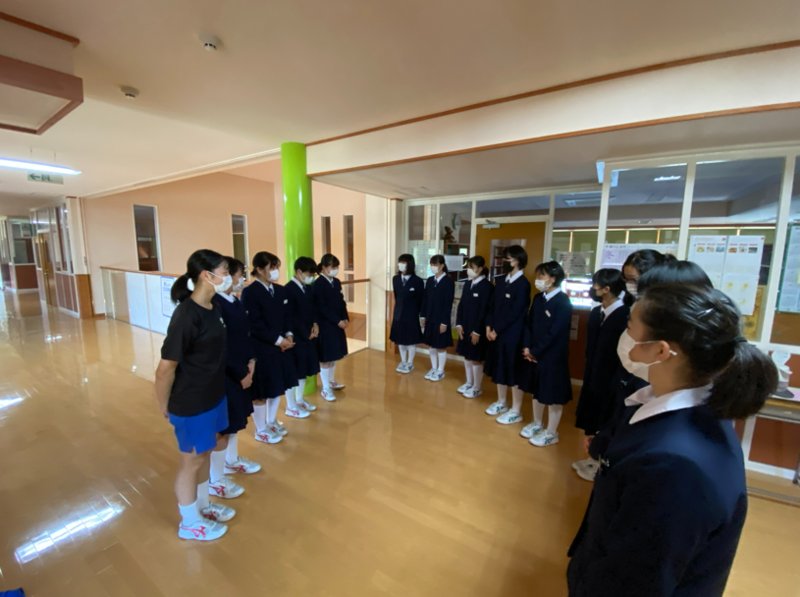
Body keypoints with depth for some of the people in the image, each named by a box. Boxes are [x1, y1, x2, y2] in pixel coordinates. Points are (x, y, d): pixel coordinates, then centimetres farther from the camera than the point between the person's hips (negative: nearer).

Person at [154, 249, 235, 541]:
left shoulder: (213, 308, -3)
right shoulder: (186, 316, -27)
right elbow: (166, 367, -20)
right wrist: (164, 405, -7)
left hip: (213, 396, 7)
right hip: (191, 403, -7)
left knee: (204, 454, 24)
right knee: (191, 461, 14)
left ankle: (203, 506, 47)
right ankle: (189, 523, 38)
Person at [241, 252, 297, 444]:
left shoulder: (281, 291, 8)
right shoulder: (249, 293, -14)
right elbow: (255, 325, -18)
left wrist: (289, 335, -5)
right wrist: (278, 340, -18)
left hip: (282, 346, 7)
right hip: (261, 349, -7)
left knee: (278, 387, 17)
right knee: (261, 391, 8)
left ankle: (271, 422, 36)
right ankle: (261, 430, 26)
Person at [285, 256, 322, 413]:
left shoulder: (309, 288, 8)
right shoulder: (289, 290, -18)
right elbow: (291, 317, -20)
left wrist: (315, 324, -3)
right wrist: (306, 333, -16)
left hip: (308, 335, 8)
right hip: (296, 337, -8)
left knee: (304, 369, 18)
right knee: (293, 371, 5)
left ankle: (300, 399, 34)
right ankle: (291, 406, 19)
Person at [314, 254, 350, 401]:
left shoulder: (337, 282, 9)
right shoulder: (318, 284, -14)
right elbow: (322, 308, -18)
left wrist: (346, 319, -2)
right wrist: (338, 321, -19)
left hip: (338, 324, 7)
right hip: (325, 326, -7)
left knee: (335, 355, 17)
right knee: (325, 357, 2)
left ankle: (331, 380, 36)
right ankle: (325, 389, 14)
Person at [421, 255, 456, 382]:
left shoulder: (449, 282, -12)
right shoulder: (430, 280, 5)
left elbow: (448, 304, -14)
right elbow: (425, 299, 9)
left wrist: (444, 322, -15)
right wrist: (423, 316, 7)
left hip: (441, 320, -6)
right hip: (430, 318, 6)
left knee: (441, 346, 6)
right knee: (431, 345, 14)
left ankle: (440, 371, 22)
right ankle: (433, 368, 31)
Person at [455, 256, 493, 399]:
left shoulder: (487, 286, -15)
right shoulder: (467, 284, 8)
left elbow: (485, 310, -17)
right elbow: (461, 305, 9)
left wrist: (477, 331, -16)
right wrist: (459, 324, 1)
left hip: (478, 330, -7)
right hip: (465, 327, 7)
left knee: (476, 359, 5)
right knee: (467, 356, 16)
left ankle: (477, 388, 22)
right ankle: (469, 383, 33)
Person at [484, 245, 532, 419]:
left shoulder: (523, 284, -15)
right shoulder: (502, 281, 8)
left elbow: (515, 313, -18)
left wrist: (497, 330, -14)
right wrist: (489, 325, -1)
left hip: (513, 334, -8)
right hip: (496, 332, 8)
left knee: (514, 371, 3)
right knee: (499, 367, 17)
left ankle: (516, 411, 18)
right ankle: (501, 402, 35)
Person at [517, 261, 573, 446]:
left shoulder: (563, 302, -16)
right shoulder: (538, 298, 5)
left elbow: (555, 333, -19)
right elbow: (529, 324, 5)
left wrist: (535, 351, -14)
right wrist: (527, 347, -6)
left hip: (553, 356, -7)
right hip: (534, 354, 7)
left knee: (553, 394, 7)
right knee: (537, 390, 18)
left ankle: (551, 432, 22)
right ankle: (537, 423, 36)